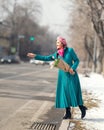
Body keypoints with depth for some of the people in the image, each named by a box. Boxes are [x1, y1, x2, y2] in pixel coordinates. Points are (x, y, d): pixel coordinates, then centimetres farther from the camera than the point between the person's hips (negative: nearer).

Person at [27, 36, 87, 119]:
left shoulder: (70, 50, -6)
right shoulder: (57, 54, 7)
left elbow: (77, 60, -4)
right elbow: (46, 58, 11)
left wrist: (73, 68, -20)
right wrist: (35, 56, 7)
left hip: (71, 75, -5)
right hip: (62, 76, 5)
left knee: (74, 92, -4)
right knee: (64, 93, 2)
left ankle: (82, 108, 16)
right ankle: (68, 113, 9)